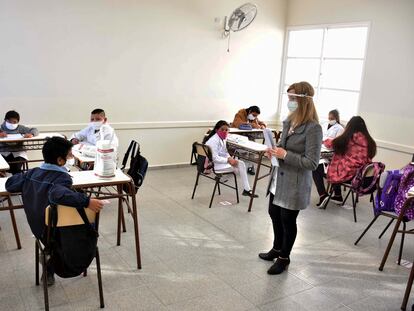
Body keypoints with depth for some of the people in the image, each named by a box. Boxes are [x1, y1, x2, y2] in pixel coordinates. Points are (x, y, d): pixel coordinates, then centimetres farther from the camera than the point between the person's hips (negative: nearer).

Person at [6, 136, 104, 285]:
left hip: (36, 228, 7)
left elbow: (9, 184, 7)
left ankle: (48, 273, 38)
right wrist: (87, 201, -49)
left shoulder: (32, 173, -5)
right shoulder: (63, 177, -26)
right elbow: (58, 194, -48)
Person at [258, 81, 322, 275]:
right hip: (278, 179, 8)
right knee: (274, 214, 21)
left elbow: (312, 163, -21)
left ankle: (284, 258, 30)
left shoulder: (313, 128, -21)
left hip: (294, 184, -8)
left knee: (288, 220, 8)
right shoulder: (289, 121, 3)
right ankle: (277, 249, 44)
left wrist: (285, 155, -24)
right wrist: (275, 151, -2)